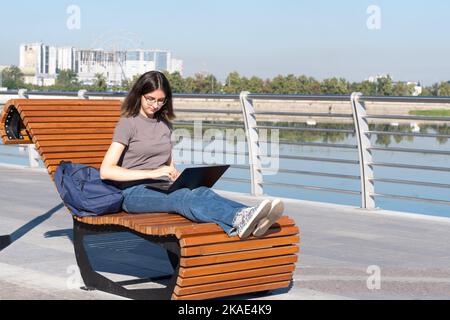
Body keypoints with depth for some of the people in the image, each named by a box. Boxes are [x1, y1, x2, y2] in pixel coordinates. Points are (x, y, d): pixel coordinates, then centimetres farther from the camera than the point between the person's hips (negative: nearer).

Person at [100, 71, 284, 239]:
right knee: (184, 197, -36)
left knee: (202, 192, -29)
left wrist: (177, 175, 4)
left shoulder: (165, 124, 20)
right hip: (134, 192, -5)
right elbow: (106, 171, -11)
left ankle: (248, 218, -56)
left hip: (163, 188, 6)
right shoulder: (127, 124, 0)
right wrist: (152, 173, -18)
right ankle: (238, 219, -63)